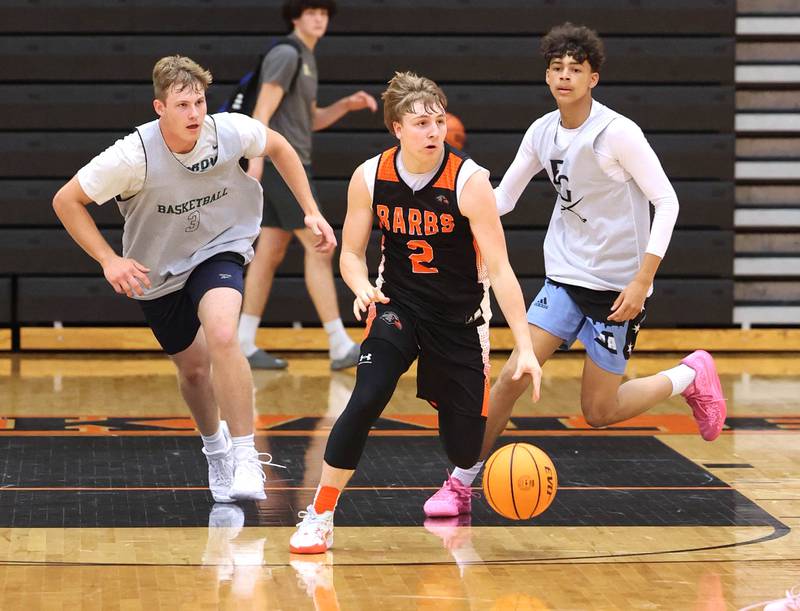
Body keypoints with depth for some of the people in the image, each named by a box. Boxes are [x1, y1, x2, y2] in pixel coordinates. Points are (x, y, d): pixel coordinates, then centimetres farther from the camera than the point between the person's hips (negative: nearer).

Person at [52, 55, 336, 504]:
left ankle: (246, 458, -22)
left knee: (222, 335, -29)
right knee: (193, 367, 13)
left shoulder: (231, 131, -21)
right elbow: (66, 200, -16)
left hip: (219, 250, -1)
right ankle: (215, 446, 46)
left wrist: (311, 212, 0)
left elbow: (279, 147, 3)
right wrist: (109, 260, -23)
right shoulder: (134, 156, -28)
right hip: (157, 271, 1)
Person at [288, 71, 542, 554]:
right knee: (365, 400, -26)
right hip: (398, 306, 1)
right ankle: (320, 518, -14)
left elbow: (500, 269, -22)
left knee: (465, 448, 2)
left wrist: (525, 347, -28)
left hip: (461, 318, -1)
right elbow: (351, 253, 1)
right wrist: (363, 289, -23)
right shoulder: (369, 178, -12)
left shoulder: (469, 181, -21)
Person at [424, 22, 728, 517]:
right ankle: (461, 485, 2)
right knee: (512, 375, -9)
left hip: (618, 286, -5)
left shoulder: (618, 133, -16)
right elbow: (503, 197, 13)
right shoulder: (542, 133, 1)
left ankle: (691, 376, 24)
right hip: (565, 277, 5)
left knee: (599, 413, 0)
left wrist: (643, 280, -19)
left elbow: (667, 202, -14)